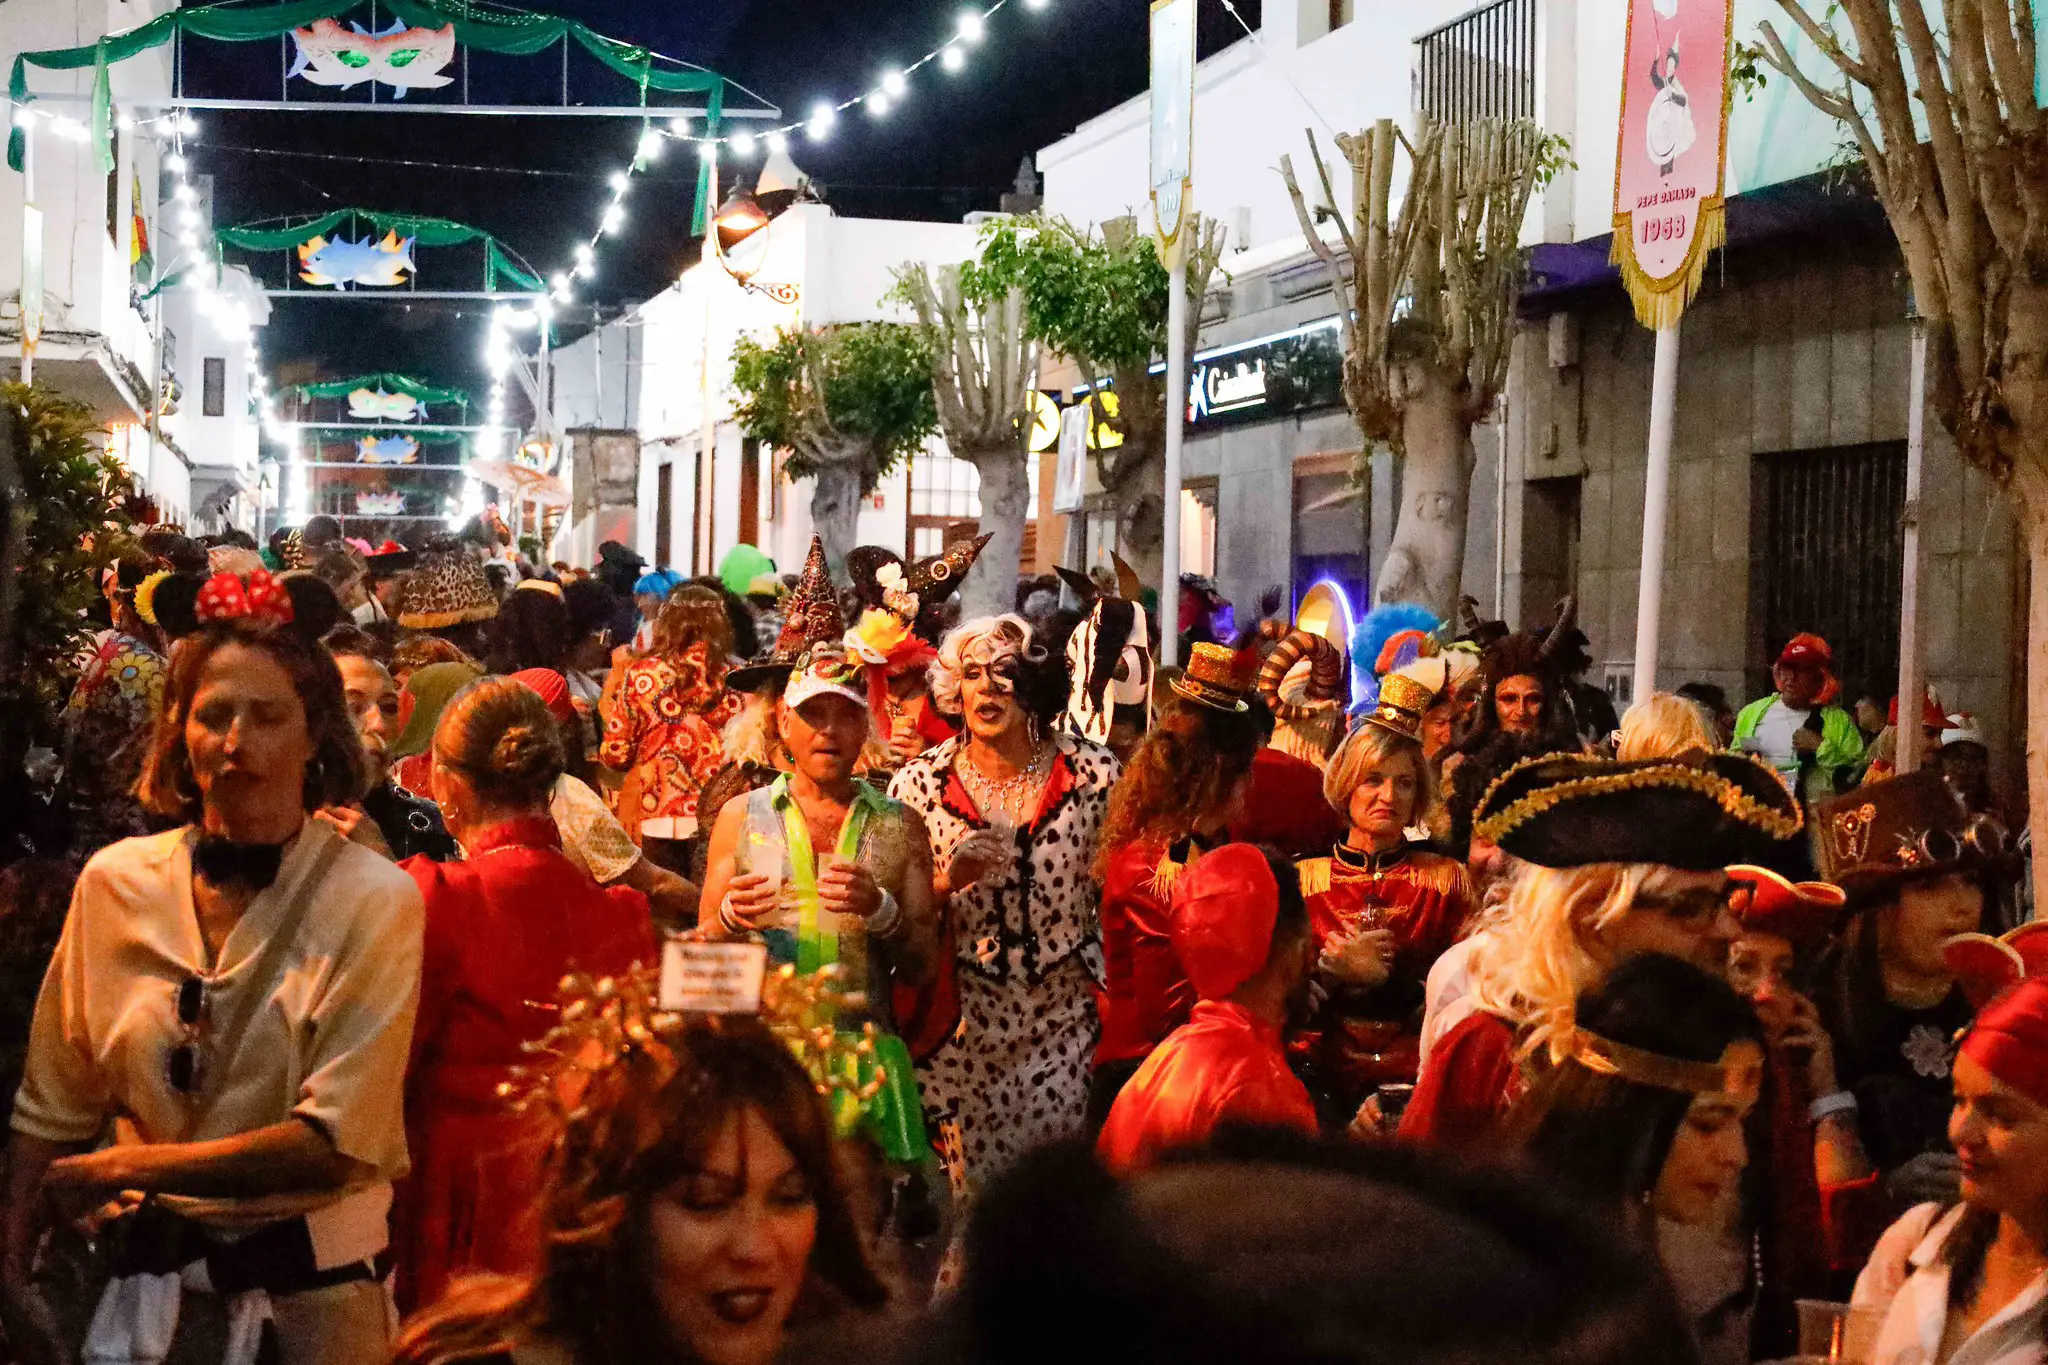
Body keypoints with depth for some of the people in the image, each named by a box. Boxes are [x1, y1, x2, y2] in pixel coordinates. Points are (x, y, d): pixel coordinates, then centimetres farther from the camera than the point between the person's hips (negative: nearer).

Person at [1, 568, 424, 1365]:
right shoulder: (116, 883, -2)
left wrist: (124, 1167, -12)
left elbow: (337, 1142, -17)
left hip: (309, 1286, -2)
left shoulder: (373, 901, -12)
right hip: (153, 1276, 3)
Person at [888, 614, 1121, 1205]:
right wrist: (948, 881, -16)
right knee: (969, 1182, 1)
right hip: (962, 1022, 0)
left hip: (1064, 1017, 0)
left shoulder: (1091, 773, -3)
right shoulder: (920, 783, -3)